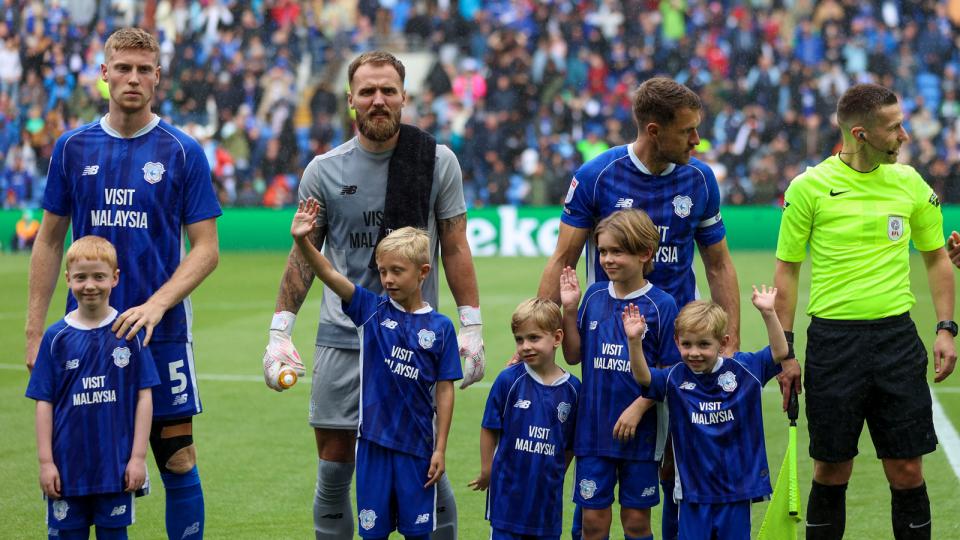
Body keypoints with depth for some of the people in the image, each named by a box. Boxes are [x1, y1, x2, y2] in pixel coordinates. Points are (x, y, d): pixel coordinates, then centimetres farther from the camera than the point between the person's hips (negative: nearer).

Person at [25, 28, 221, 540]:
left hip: (160, 332, -2)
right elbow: (49, 241, 10)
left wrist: (157, 305, -18)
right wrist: (34, 331, 4)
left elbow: (206, 248, -3)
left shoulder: (183, 152, -2)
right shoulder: (73, 147, 5)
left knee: (178, 460, -2)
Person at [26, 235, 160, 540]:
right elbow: (44, 402, 2)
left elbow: (144, 397, 0)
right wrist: (46, 461, -2)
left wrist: (138, 456, -3)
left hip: (117, 465, 0)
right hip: (67, 465, 0)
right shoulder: (57, 337, -1)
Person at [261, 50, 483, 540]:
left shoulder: (438, 162, 1)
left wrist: (471, 327, -2)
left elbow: (455, 248, 4)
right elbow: (303, 254, 9)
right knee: (334, 471, 2)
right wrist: (279, 331, 3)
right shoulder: (324, 170, 3)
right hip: (342, 339, 1)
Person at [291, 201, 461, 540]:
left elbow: (444, 391, -2)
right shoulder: (371, 310, -1)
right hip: (374, 440, 1)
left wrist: (440, 449, -4)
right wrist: (302, 241, -30)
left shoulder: (439, 328, -4)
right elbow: (330, 276, -14)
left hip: (417, 445, -1)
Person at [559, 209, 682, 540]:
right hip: (593, 427, 3)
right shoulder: (594, 296, 4)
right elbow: (574, 355, 8)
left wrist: (639, 407, -17)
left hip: (639, 431, -3)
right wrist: (569, 310, -3)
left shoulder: (661, 305, -8)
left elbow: (670, 371, -7)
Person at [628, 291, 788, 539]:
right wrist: (635, 341, -33)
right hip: (694, 489, 0)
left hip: (737, 485, 0)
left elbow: (779, 353, -6)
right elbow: (643, 377, -17)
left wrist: (768, 313, -19)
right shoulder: (675, 379, -4)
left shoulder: (743, 370, -2)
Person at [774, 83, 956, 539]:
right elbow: (787, 269, 2)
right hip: (833, 340, -2)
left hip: (897, 338, 2)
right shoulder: (809, 188, -5)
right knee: (831, 471, 4)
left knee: (907, 471, 1)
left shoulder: (909, 183, 5)